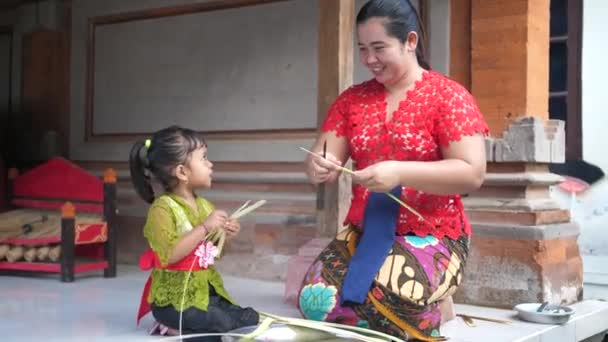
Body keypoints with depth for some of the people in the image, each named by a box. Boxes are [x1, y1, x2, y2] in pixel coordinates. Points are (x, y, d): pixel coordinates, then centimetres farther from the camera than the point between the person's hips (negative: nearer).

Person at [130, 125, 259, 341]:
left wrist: (225, 236, 0)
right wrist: (205, 228, -26)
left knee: (251, 319, -6)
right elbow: (170, 254, -26)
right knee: (223, 324, -26)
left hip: (207, 291, 8)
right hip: (174, 298, -8)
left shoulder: (205, 206, 9)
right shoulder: (162, 208, -13)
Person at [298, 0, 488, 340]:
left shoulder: (448, 96, -4)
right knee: (315, 298, -24)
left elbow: (473, 173, -12)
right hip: (363, 232, 4)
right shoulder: (352, 99, 9)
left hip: (431, 235, -4)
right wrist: (319, 168, -20)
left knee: (385, 297, -34)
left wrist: (400, 173, -25)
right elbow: (322, 162, 6)